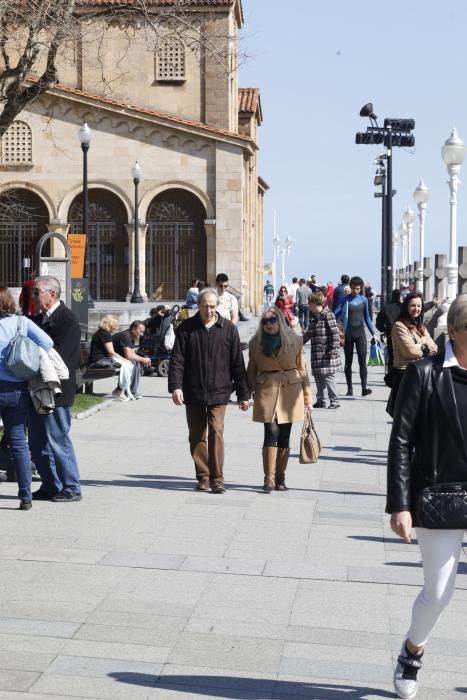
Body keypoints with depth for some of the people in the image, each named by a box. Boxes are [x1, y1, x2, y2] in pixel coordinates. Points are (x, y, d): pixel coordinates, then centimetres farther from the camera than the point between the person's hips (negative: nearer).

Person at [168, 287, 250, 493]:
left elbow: (237, 363, 4)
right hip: (193, 392, 2)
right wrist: (175, 386, -14)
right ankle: (203, 477, 18)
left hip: (218, 391, -1)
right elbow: (177, 360, -1)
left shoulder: (228, 328, 2)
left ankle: (217, 478, -4)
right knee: (197, 436, 8)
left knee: (216, 432, -10)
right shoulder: (186, 328, 2)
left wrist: (243, 394, 3)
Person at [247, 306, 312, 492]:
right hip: (266, 391, -1)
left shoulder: (295, 341, 3)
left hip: (290, 392, 1)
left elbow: (302, 370, 6)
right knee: (271, 433, -12)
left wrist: (307, 398, 5)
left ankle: (280, 477, 16)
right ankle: (269, 478, -9)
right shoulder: (256, 343, 4)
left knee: (284, 437, 5)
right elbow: (251, 371, 11)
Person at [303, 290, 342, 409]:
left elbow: (335, 333, -14)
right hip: (316, 353, 8)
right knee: (317, 376, 10)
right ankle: (320, 401, 18)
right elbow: (308, 333, 27)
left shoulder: (328, 315, -10)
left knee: (328, 376, -7)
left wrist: (334, 349, -19)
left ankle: (334, 400, 0)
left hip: (326, 353, -8)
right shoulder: (313, 316, 16)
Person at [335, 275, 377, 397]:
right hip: (348, 333, -1)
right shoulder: (345, 300, -1)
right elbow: (336, 315, -7)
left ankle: (364, 388, -14)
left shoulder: (364, 300, 8)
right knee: (348, 361, 6)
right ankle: (349, 388, 13)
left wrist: (373, 333, 15)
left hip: (360, 332, 1)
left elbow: (367, 318, 16)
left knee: (362, 360, -10)